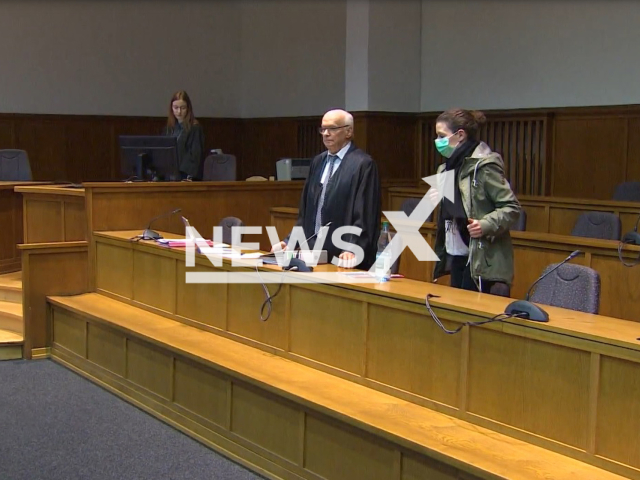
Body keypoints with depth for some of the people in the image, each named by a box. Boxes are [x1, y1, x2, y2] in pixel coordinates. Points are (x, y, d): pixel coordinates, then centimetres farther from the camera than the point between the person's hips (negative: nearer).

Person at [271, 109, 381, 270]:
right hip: (314, 253, 6)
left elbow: (364, 216, -14)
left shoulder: (363, 164, -8)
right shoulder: (318, 162, 13)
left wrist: (353, 251, -23)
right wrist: (289, 242, 11)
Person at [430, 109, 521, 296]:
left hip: (482, 261, -8)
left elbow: (512, 207, -14)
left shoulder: (484, 165, -12)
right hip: (457, 257, 8)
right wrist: (434, 202, 3)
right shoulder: (448, 167, 13)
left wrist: (486, 225, -27)